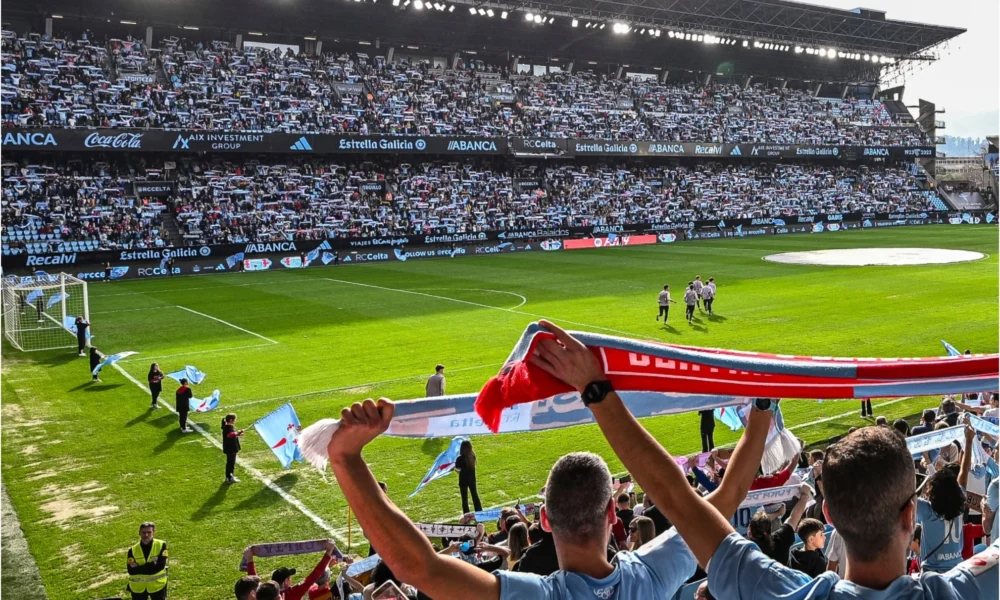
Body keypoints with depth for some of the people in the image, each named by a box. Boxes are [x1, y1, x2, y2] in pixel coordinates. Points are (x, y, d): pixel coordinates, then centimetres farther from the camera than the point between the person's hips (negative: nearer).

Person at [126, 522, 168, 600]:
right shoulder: (132, 550, -5)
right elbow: (131, 570, -15)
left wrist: (139, 569, -19)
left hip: (157, 585, -1)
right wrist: (152, 564, -22)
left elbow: (160, 565, -18)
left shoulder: (161, 545, -9)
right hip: (138, 587, 1)